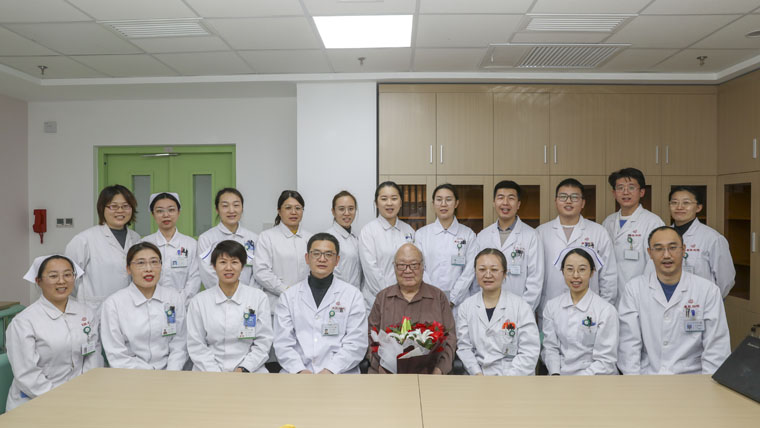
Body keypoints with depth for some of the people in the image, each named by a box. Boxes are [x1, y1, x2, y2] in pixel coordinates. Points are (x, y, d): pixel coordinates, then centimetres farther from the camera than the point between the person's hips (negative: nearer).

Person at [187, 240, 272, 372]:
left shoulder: (259, 298, 5)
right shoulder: (199, 301, 7)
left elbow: (263, 342, 3)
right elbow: (196, 345, 3)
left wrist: (244, 369, -9)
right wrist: (215, 372, -9)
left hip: (249, 371, 0)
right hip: (209, 370, 0)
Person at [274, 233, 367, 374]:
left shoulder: (353, 295, 8)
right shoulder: (288, 296, 12)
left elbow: (356, 343, 1)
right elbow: (283, 343, 5)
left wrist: (330, 370, -11)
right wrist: (300, 370, -11)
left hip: (339, 372, -1)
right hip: (296, 372, 1)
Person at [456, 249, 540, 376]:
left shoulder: (522, 307, 0)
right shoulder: (466, 307, 8)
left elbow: (529, 352, -5)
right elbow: (464, 347, 5)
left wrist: (506, 378, -12)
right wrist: (478, 374, -9)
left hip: (515, 376, -2)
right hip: (479, 373, 2)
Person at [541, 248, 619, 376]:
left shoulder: (606, 310, -6)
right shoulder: (551, 306, 5)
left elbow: (606, 361, -7)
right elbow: (550, 347, 5)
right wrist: (555, 374, -13)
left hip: (593, 375, -2)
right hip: (560, 372, 2)